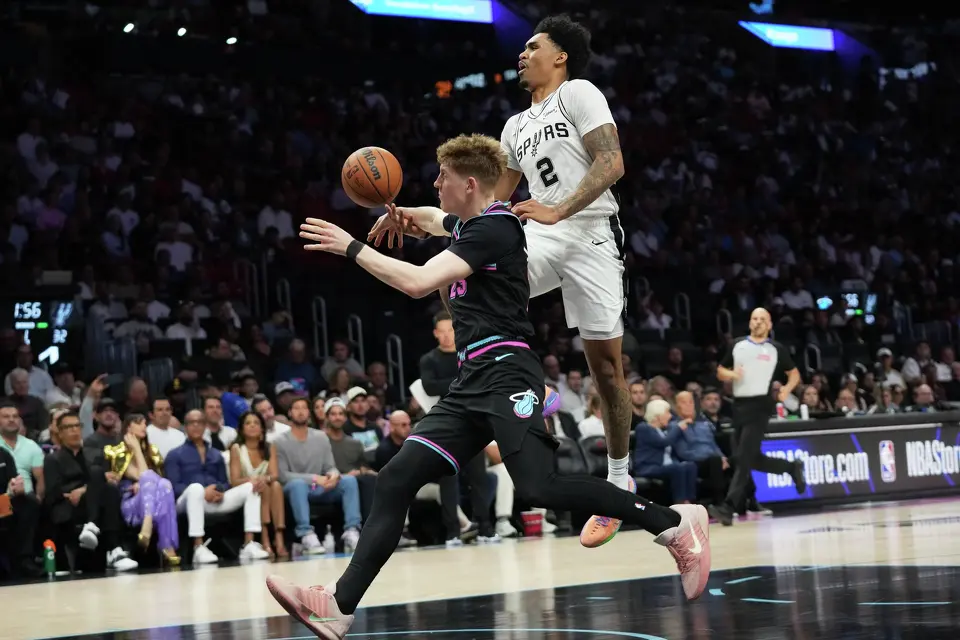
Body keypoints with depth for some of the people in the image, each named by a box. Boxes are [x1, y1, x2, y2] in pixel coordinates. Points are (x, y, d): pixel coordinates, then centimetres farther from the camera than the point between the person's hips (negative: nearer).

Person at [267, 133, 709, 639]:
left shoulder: (494, 228, -9)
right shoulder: (469, 224, 21)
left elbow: (418, 282, -20)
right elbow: (433, 222, 48)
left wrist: (352, 247, -10)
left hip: (506, 374, -10)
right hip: (473, 382, 10)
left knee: (539, 487, -27)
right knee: (395, 481, -1)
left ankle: (674, 523, -15)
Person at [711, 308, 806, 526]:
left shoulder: (776, 349, 4)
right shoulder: (737, 346, 12)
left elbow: (794, 373, 12)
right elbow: (720, 371, 17)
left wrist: (787, 389, -8)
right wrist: (731, 374, -5)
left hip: (760, 405, -5)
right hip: (739, 404, 5)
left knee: (744, 458, -13)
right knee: (754, 459, 11)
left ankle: (728, 507, -18)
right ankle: (792, 467, 37)